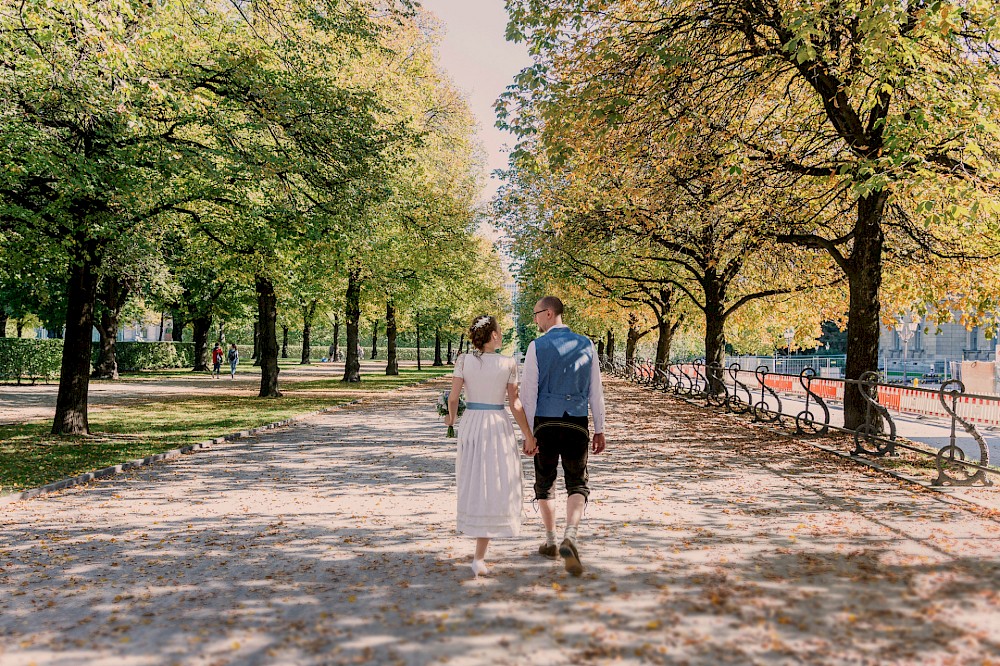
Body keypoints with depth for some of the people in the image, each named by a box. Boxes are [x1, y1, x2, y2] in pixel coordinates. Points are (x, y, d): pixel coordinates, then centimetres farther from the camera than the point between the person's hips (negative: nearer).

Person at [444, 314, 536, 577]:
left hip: (471, 424, 2)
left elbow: (453, 397, -5)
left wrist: (452, 416, 16)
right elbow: (515, 403, -6)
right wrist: (528, 435, 2)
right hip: (498, 426, -2)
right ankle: (479, 557, -5)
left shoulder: (463, 360, -3)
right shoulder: (508, 364, -6)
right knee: (495, 486, 2)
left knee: (473, 483, 18)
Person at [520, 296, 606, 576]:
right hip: (577, 422, 2)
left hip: (545, 422, -1)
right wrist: (599, 429, 11)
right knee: (578, 484, 7)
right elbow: (596, 390, 5)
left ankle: (550, 541, 26)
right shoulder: (586, 345, 3)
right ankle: (570, 536, -16)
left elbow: (528, 391, -8)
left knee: (545, 483, 16)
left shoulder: (537, 346, -6)